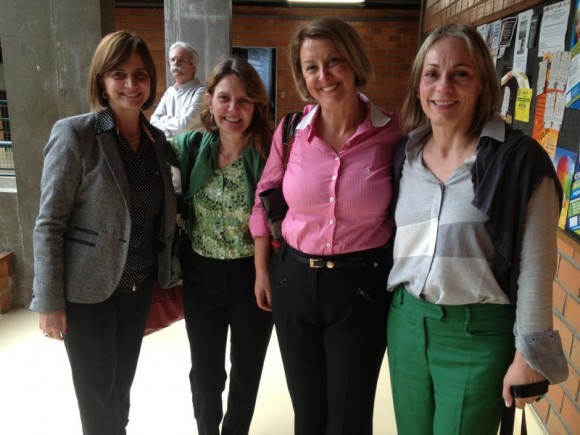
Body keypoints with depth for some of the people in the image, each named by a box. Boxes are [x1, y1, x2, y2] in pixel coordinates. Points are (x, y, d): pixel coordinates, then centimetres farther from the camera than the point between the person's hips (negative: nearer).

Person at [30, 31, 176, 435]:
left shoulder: (157, 138, 2)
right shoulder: (75, 134, -14)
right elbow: (49, 223, -14)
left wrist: (167, 277, 9)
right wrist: (50, 301, -14)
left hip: (140, 285, 5)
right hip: (88, 289, -5)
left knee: (123, 380, 21)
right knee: (97, 389, 12)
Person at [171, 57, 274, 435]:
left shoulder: (270, 151, -14)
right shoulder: (189, 146, -6)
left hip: (254, 274, -1)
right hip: (202, 274, 2)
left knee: (247, 368, 18)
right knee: (205, 372, 17)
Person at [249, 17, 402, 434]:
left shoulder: (393, 132, -11)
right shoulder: (291, 130, -5)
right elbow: (264, 200, 7)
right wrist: (261, 270, 9)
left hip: (362, 286, -2)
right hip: (294, 280, 3)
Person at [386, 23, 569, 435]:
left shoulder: (519, 158, -12)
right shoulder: (405, 155, 3)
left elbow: (535, 267, -10)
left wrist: (529, 353, -8)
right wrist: (402, 312, 13)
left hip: (479, 334, -4)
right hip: (406, 323, 5)